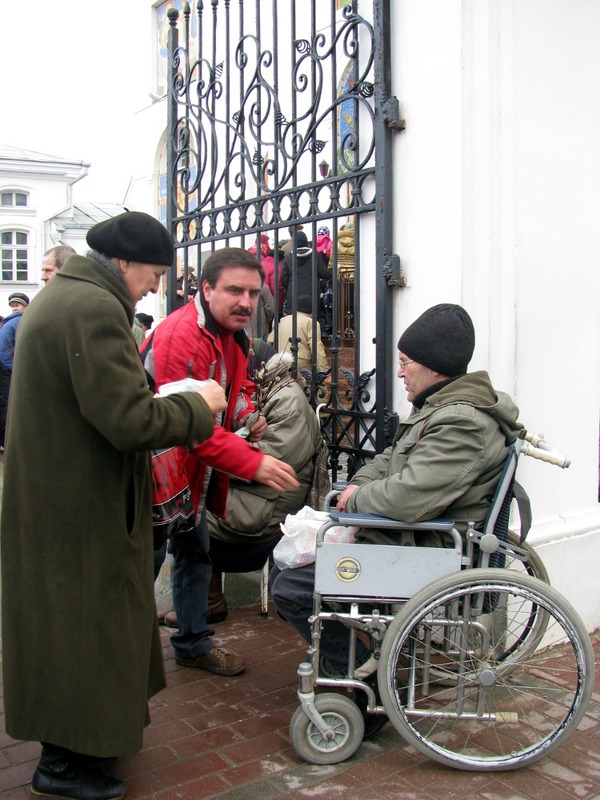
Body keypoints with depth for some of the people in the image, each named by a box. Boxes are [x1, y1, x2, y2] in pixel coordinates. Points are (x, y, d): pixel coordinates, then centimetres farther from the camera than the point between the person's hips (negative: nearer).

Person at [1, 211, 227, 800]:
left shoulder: (60, 294, 13)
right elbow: (128, 421, -27)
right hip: (78, 509, -11)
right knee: (82, 624, 5)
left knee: (64, 623, 21)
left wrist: (169, 406, 10)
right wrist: (198, 407, -12)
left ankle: (71, 739, 38)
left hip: (50, 495, 11)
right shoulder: (94, 308, -22)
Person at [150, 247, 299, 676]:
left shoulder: (235, 334, 4)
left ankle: (193, 643, 37)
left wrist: (247, 414, -2)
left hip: (196, 467, 10)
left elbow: (236, 387, 21)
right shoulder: (182, 336, -28)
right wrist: (254, 463, -38)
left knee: (195, 552, 19)